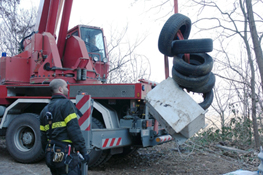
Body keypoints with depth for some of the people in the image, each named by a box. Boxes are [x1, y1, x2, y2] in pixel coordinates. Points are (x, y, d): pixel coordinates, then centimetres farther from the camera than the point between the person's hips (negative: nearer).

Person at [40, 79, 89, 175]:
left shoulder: (45, 110, 15)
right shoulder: (66, 104, -10)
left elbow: (43, 137, 17)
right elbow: (74, 130, -18)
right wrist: (83, 151, -14)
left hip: (52, 156, 9)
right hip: (66, 155, -8)